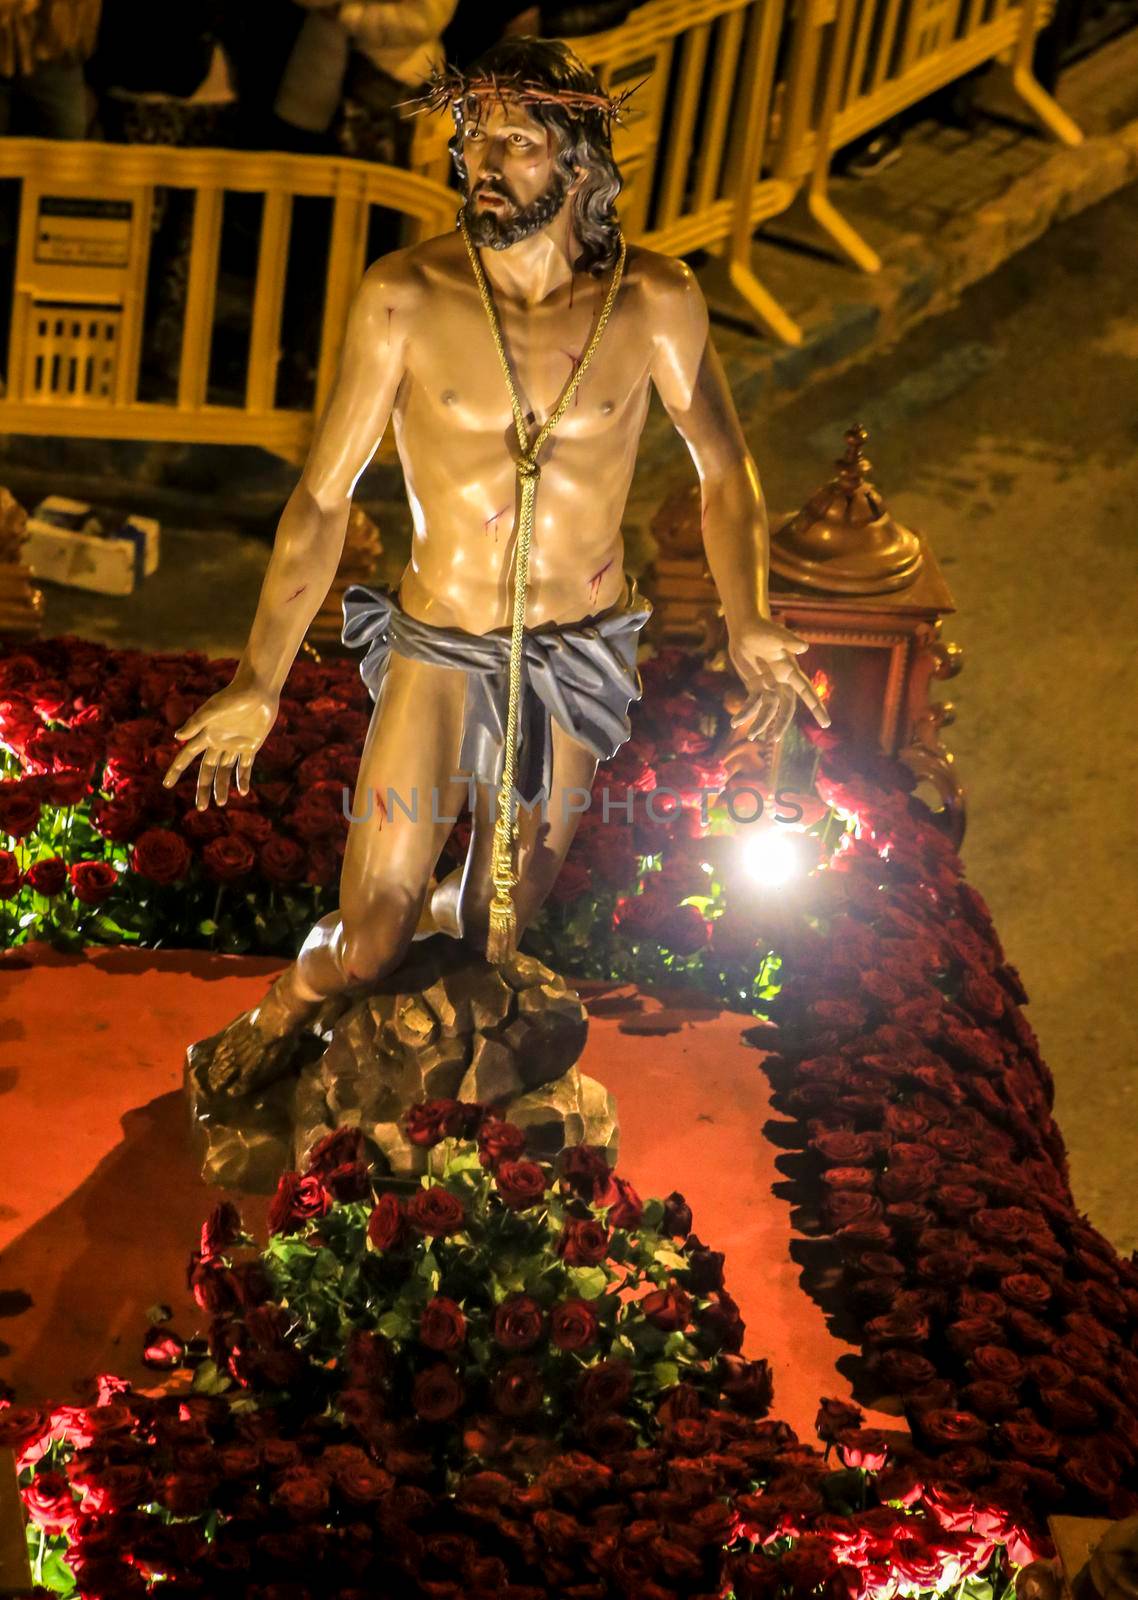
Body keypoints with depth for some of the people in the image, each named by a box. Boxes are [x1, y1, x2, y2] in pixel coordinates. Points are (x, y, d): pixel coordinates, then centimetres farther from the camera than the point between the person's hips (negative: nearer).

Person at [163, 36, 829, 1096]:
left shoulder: (655, 304, -11)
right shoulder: (404, 298, -15)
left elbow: (723, 471, 1)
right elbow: (323, 496, -11)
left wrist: (748, 623, -14)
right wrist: (259, 681, -15)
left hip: (579, 651, 2)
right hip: (437, 644, -2)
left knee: (499, 912, 18)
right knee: (367, 948, -1)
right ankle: (281, 1014, 34)